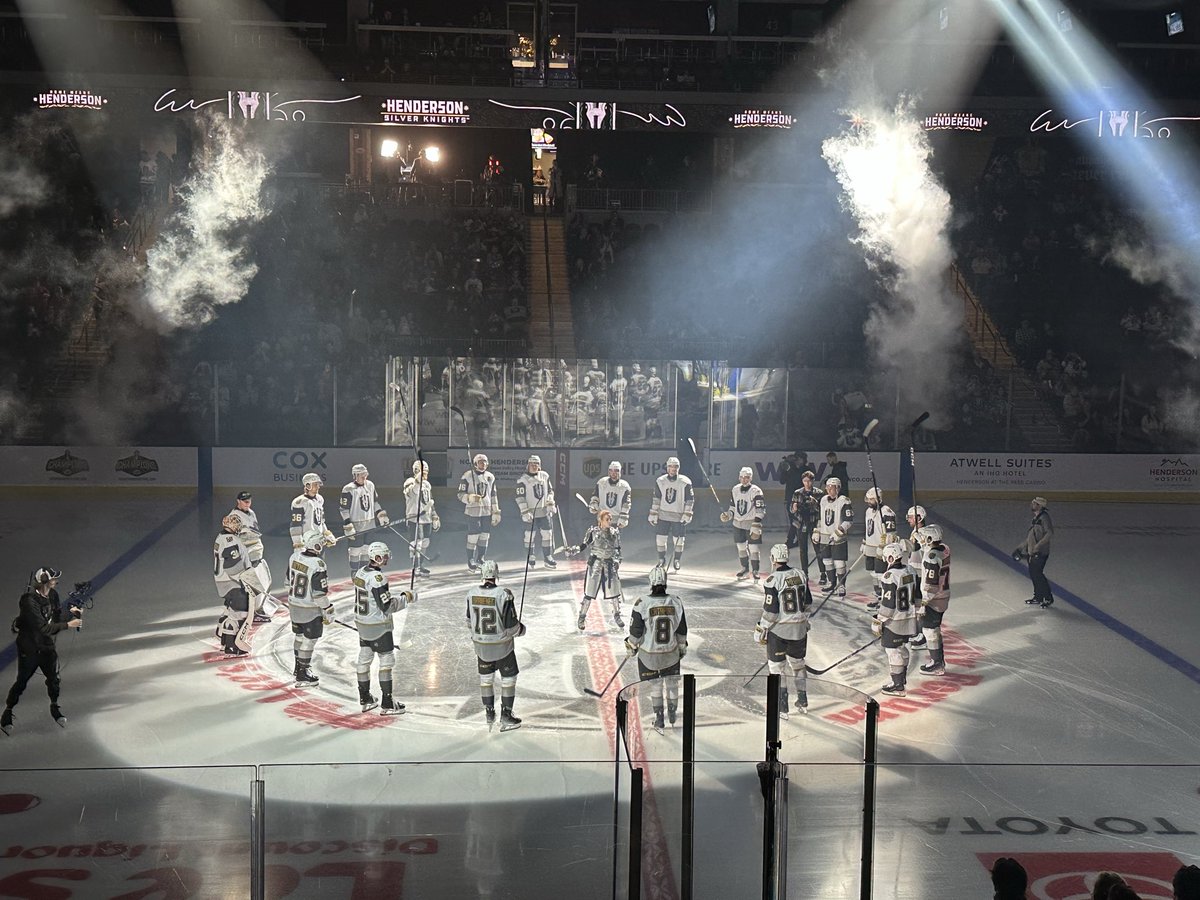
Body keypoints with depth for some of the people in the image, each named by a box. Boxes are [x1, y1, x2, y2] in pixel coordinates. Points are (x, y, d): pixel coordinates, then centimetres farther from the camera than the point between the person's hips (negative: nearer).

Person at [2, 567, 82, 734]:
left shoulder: (52, 595, -5)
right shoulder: (30, 601, -27)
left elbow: (57, 616, 4)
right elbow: (43, 628, -30)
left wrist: (70, 612, -15)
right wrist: (68, 625, -30)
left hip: (47, 645, 6)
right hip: (29, 648, -6)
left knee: (54, 679, 8)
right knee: (22, 682, 4)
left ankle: (55, 708, 31)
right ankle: (7, 715, 21)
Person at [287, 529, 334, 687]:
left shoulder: (295, 556, -3)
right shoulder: (317, 565, -25)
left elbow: (289, 581, 9)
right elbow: (320, 593, -21)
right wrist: (328, 613, -11)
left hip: (294, 605, 7)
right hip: (311, 610, -7)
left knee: (299, 636, 21)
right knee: (308, 641, 3)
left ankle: (298, 668, 36)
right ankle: (302, 676, 9)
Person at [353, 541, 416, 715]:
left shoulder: (360, 572, 2)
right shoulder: (377, 578, -25)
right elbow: (387, 606, -24)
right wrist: (406, 598, -12)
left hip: (361, 624, 9)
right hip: (379, 627, -9)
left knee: (364, 659, 15)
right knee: (386, 661, 1)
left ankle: (365, 700, 26)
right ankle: (387, 704, 5)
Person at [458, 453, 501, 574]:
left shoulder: (490, 477, 12)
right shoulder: (467, 476, -5)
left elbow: (493, 495, 16)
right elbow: (461, 495, -5)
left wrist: (496, 512, 13)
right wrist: (470, 498, -24)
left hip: (487, 512, 5)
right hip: (472, 511, -5)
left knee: (484, 537, 7)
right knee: (473, 538, -6)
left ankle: (480, 561, 19)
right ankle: (471, 564, 4)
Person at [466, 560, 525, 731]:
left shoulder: (471, 594, -10)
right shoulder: (504, 595, -24)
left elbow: (469, 621, 5)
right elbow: (511, 625, -19)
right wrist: (521, 629, 4)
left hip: (481, 646, 4)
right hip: (502, 646, -4)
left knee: (486, 677, 21)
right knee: (509, 678, 13)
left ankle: (489, 714, 29)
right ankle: (505, 717, 16)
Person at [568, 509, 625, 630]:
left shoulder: (615, 532, 0)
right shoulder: (593, 532, -10)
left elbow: (618, 549, 10)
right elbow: (583, 545, -6)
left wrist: (617, 561, -1)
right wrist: (572, 550, -22)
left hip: (610, 565, 3)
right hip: (595, 564, -3)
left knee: (614, 592, 9)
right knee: (589, 592, 0)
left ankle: (617, 617, 28)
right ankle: (582, 618, 13)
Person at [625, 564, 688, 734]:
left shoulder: (642, 604, -20)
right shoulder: (676, 602, -12)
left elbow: (635, 632, -12)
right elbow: (682, 630, -1)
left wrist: (631, 648, 6)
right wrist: (682, 647, 15)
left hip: (648, 655, -2)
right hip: (671, 653, 2)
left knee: (655, 685, 15)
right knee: (672, 682, 21)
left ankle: (659, 720, 20)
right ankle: (672, 715, 37)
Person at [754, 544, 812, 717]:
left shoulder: (772, 580, -18)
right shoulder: (800, 575, 1)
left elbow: (770, 611, -17)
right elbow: (807, 603, 10)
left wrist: (761, 630, -6)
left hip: (779, 630, -6)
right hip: (799, 628, 6)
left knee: (776, 667, 5)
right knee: (798, 663, 22)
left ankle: (782, 708, 5)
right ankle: (803, 702, 30)